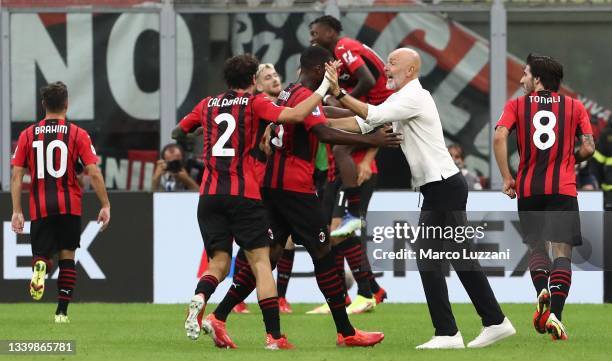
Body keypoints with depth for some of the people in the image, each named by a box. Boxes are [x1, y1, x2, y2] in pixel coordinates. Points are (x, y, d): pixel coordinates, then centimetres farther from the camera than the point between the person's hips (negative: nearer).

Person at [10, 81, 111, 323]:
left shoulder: (28, 135, 5)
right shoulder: (78, 134, -1)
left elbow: (16, 176, 1)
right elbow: (94, 173, -6)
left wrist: (17, 211, 2)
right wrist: (105, 206, 1)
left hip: (40, 208, 1)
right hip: (70, 206, -1)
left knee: (42, 257, 8)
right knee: (67, 257, 10)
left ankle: (40, 267, -28)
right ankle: (62, 311, 4)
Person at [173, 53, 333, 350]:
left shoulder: (207, 104, 14)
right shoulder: (255, 103, 2)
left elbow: (178, 132, 26)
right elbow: (295, 115, -12)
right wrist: (322, 90, 0)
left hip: (209, 194, 4)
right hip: (244, 194, -4)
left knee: (219, 263, 10)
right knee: (260, 261, 0)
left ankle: (199, 298, -23)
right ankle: (274, 335, -7)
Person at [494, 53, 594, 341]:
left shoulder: (516, 105, 6)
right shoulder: (575, 107, 7)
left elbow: (499, 137, -10)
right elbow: (588, 148, 1)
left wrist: (506, 177, -4)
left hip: (528, 188, 1)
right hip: (563, 188, -1)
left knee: (536, 247, 18)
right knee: (562, 252, -4)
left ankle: (542, 293, -9)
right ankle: (555, 314, -19)